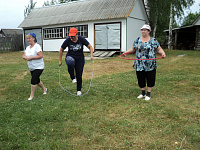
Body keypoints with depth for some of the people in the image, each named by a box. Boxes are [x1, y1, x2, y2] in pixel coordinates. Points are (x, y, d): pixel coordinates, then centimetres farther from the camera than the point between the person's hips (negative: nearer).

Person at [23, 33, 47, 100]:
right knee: (37, 80, 18)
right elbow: (23, 56, 11)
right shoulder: (28, 47, 11)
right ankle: (44, 89, 40)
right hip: (31, 68, 8)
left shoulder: (37, 46, -14)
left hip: (38, 67, -8)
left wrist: (31, 57, -22)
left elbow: (41, 56, -24)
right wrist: (26, 57, -13)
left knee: (33, 81, -10)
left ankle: (32, 95, 4)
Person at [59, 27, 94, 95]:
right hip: (70, 57, -1)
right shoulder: (67, 40, -10)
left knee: (79, 75, 1)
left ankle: (79, 90, 22)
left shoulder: (81, 39, -11)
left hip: (80, 58, 1)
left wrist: (91, 55, -19)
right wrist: (60, 60, 2)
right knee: (70, 64, -39)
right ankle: (73, 78, -14)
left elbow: (90, 47, -4)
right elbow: (61, 50, 2)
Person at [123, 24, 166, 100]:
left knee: (150, 79, 3)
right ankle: (143, 93, 26)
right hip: (139, 65, 3)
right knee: (140, 79, 10)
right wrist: (126, 52, 3)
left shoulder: (153, 40, -1)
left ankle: (148, 94, 18)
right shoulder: (137, 40, 8)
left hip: (150, 65, -3)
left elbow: (159, 49, 1)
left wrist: (163, 53, -18)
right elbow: (133, 48, 15)